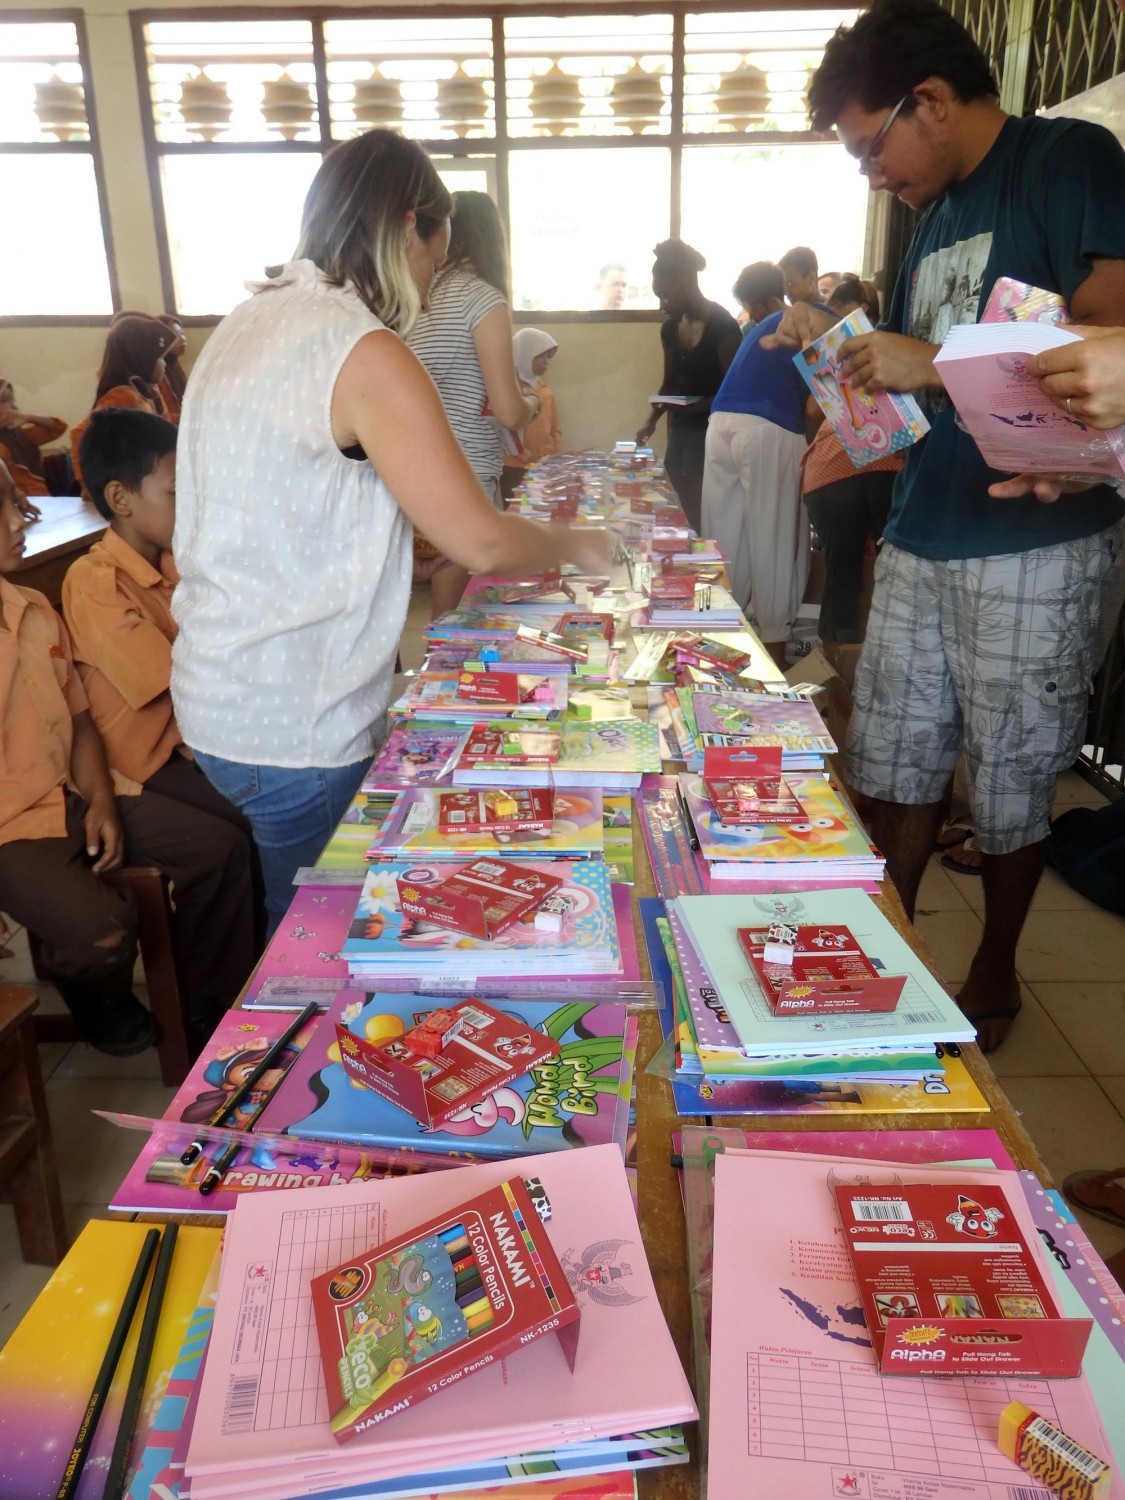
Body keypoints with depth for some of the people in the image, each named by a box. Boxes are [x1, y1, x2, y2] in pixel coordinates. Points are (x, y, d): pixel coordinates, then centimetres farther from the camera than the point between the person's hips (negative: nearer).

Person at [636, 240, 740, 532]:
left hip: (711, 430, -7)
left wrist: (696, 406, -25)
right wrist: (652, 420, 5)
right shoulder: (670, 328, 8)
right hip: (680, 429, 7)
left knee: (705, 515, -9)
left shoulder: (722, 325, -14)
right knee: (679, 510, 6)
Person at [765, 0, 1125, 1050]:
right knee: (893, 765, 9)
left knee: (1009, 785, 6)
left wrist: (934, 363, -17)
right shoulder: (934, 215, 17)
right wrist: (838, 349, 6)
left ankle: (994, 978, 26)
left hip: (1031, 547, -7)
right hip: (919, 541, 7)